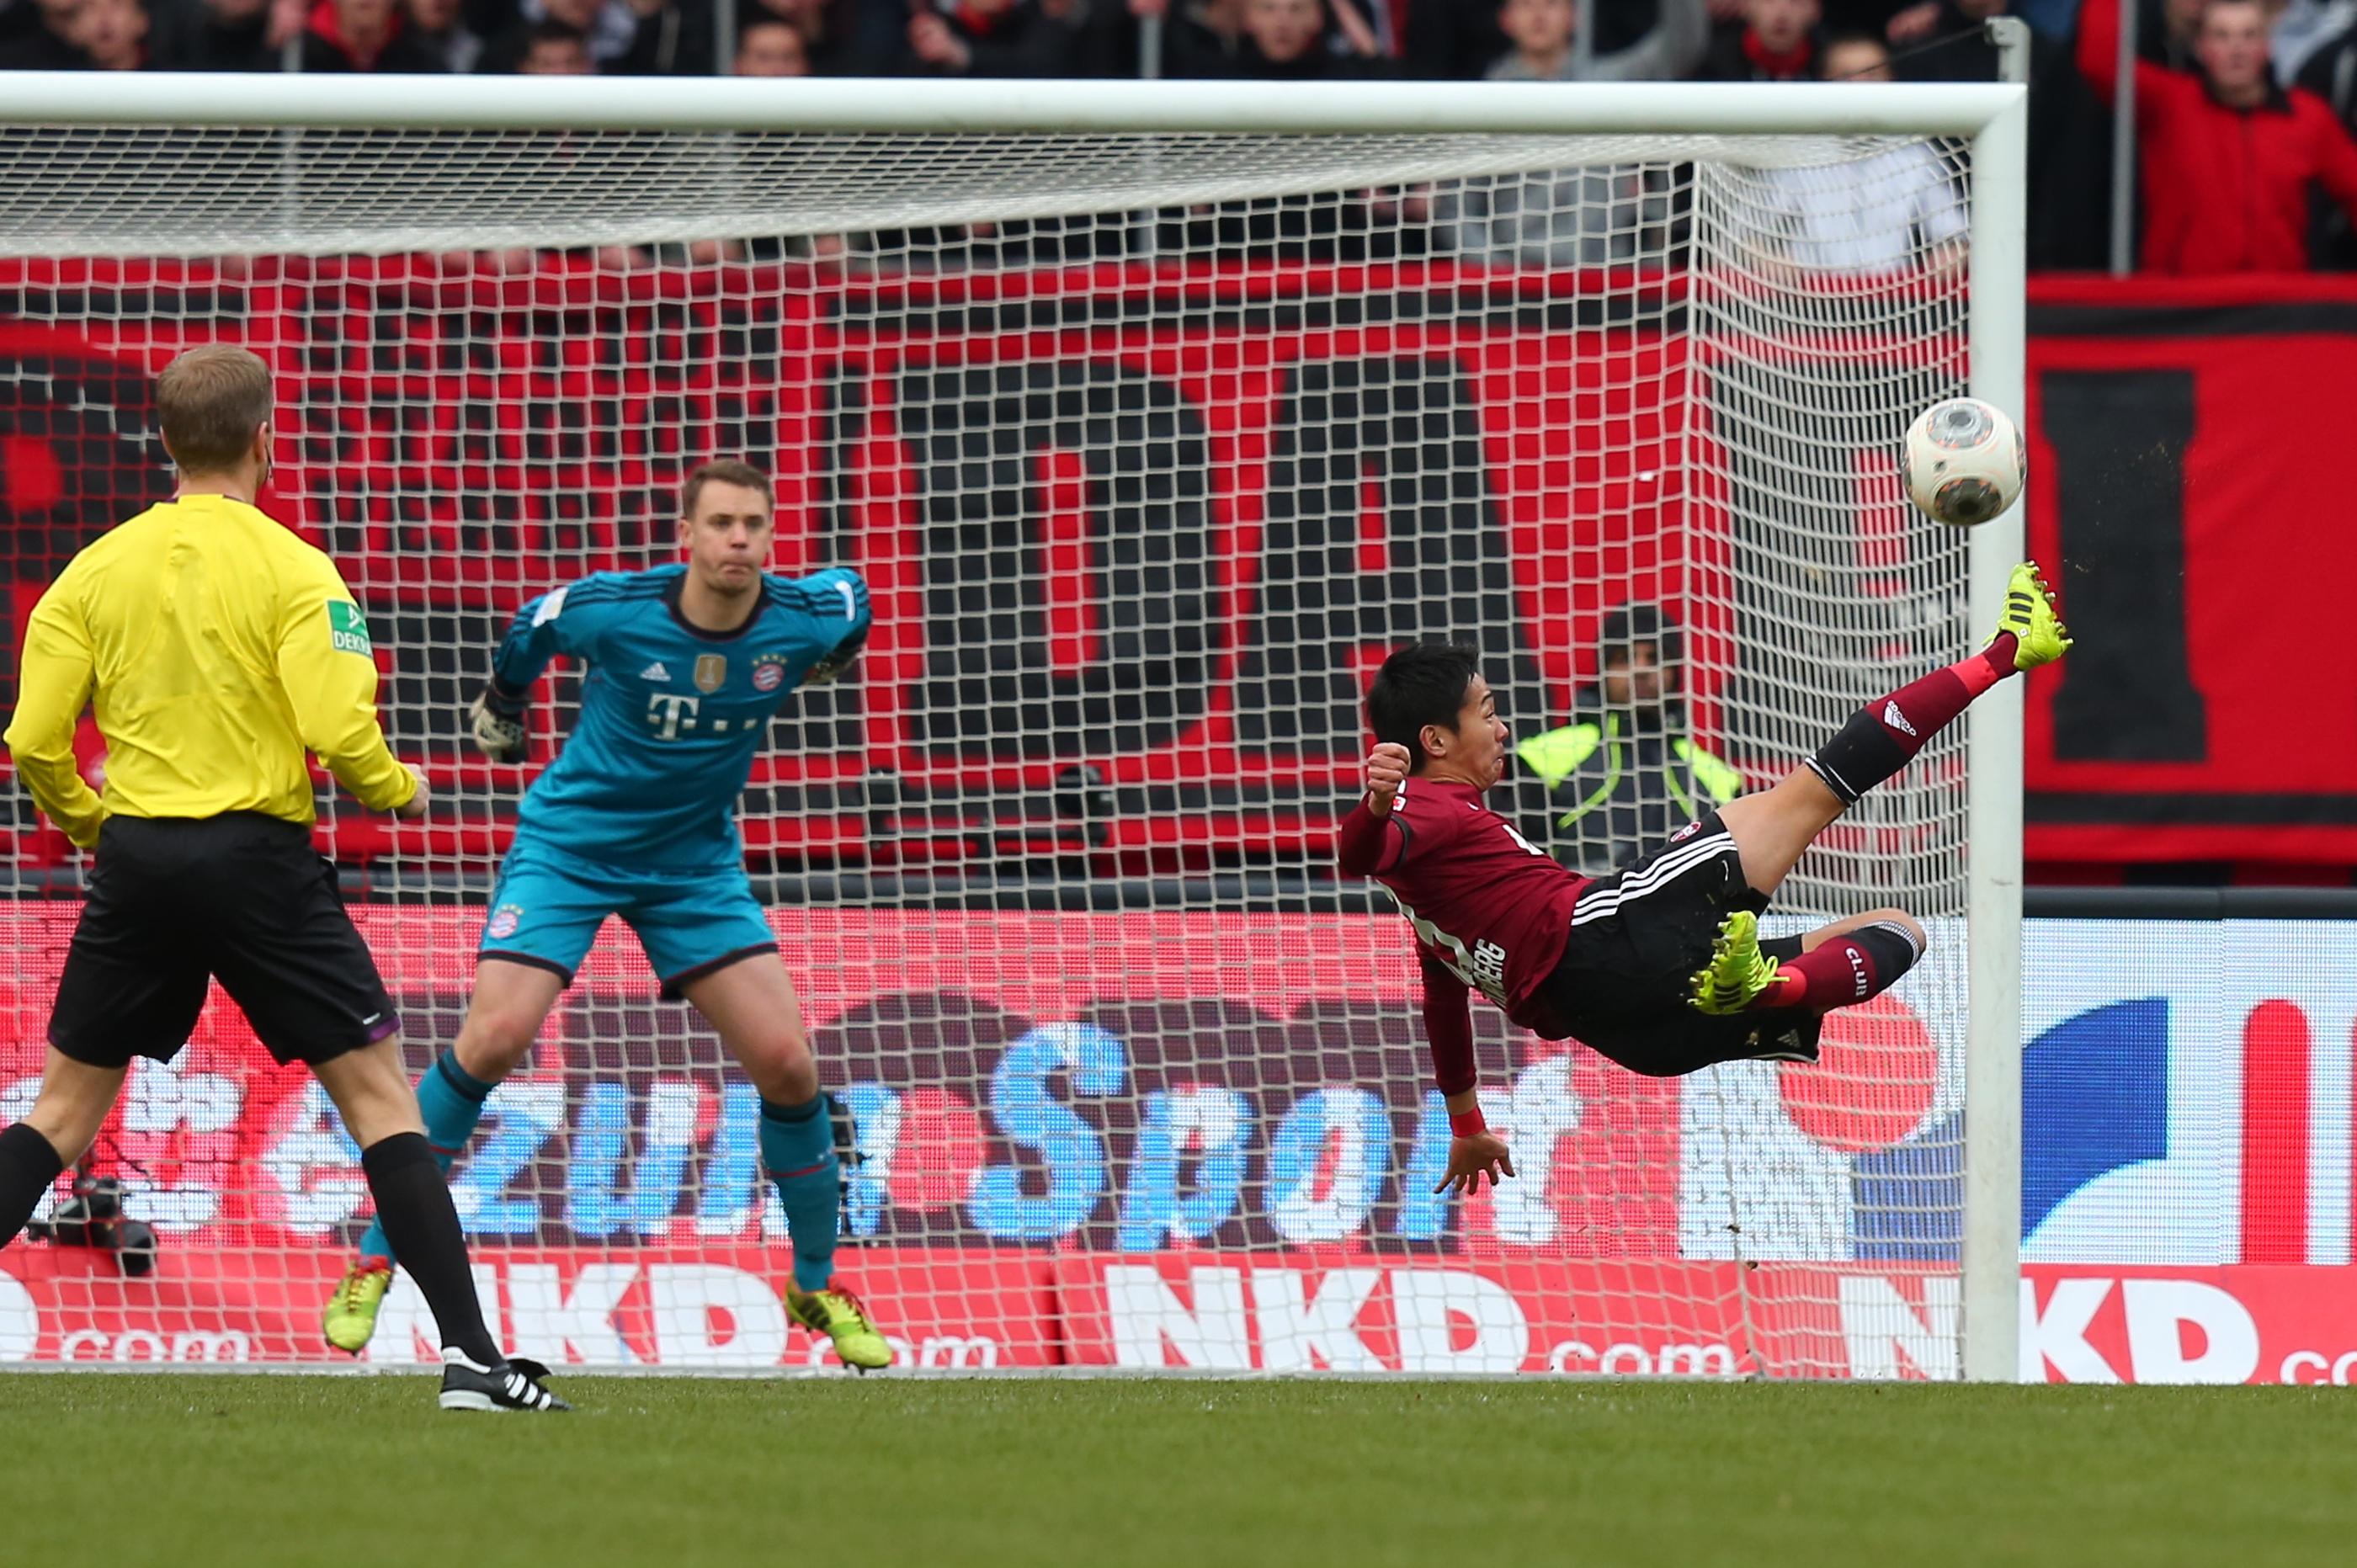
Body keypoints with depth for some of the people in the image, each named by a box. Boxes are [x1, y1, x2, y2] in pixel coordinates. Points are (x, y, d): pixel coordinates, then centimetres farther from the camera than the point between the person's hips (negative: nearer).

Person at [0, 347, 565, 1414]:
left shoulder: (94, 571, 4)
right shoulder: (291, 571, -7)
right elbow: (339, 732, -15)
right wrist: (399, 793, 5)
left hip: (136, 858, 3)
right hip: (257, 852, -3)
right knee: (378, 1093, 2)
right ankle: (470, 1356, -6)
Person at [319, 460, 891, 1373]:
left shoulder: (806, 619, -15)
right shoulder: (609, 610, -22)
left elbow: (850, 593, 10)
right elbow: (528, 631, 1)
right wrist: (501, 706, 19)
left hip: (695, 862, 3)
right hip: (570, 843, -3)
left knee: (787, 1063, -7)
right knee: (495, 1036, -18)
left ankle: (816, 1286, 15)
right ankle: (375, 1264, -5)